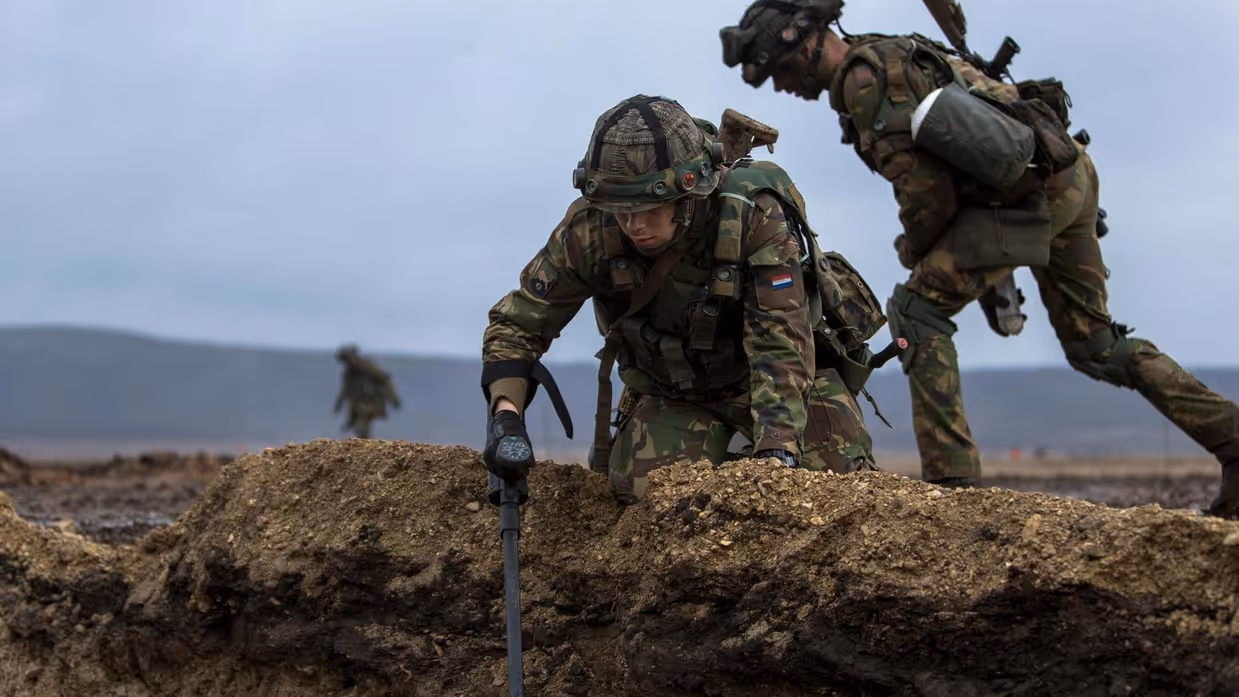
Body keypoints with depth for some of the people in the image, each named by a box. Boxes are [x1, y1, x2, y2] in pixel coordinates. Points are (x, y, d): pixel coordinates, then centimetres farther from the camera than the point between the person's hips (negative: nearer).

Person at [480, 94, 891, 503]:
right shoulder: (589, 229, -25)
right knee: (644, 490, -22)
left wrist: (775, 454, -47)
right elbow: (518, 323, -15)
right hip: (674, 390, 2)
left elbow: (781, 347, -36)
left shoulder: (754, 216, -33)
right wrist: (506, 417, -31)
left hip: (783, 374, -1)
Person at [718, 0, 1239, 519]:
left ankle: (952, 477, -10)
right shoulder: (892, 52, 21)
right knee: (1094, 345, 17)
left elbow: (926, 189, -13)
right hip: (1074, 174, 10)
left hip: (1029, 194, -10)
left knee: (917, 310, -5)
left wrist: (914, 253, 7)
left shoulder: (864, 80, -10)